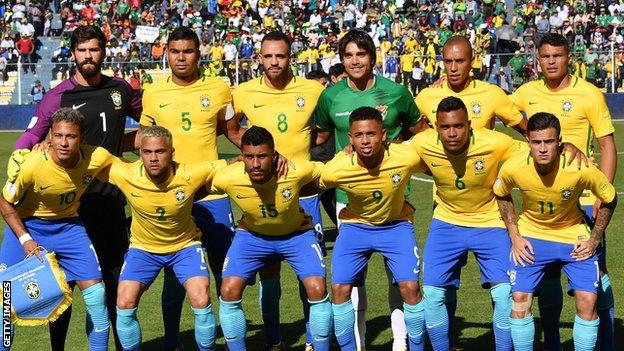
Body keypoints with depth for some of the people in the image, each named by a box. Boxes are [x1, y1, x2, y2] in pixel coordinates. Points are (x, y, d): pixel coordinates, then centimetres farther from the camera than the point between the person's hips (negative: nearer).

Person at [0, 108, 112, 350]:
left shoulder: (98, 158, -23)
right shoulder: (32, 165, -29)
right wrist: (25, 239, -18)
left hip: (68, 225, 2)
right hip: (26, 224, -2)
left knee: (96, 292, -5)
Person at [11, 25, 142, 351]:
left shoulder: (120, 89, 7)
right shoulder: (57, 96, -4)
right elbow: (28, 140, -7)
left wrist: (124, 143, 6)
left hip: (110, 197, 3)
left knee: (117, 278, 10)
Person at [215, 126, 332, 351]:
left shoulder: (297, 171, -32)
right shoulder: (226, 179, -30)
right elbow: (205, 190, -5)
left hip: (296, 233, -1)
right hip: (251, 235, 1)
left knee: (317, 290, -17)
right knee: (229, 291, -14)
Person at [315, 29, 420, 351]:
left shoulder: (396, 92, -3)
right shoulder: (331, 96, 1)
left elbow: (416, 131, 10)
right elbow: (320, 135, 16)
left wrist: (395, 146, -6)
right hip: (348, 194, 1)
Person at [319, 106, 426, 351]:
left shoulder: (406, 158, -27)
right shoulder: (335, 170, -27)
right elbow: (315, 186, -3)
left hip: (396, 225, -1)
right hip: (355, 226, 1)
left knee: (410, 287, -14)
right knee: (340, 288, -11)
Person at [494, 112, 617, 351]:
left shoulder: (582, 170, -28)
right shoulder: (513, 168, -23)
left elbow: (610, 200, -8)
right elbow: (501, 195, 2)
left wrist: (594, 240, -8)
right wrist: (514, 237, -3)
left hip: (574, 236, -1)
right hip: (531, 236, 1)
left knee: (587, 300, -12)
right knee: (519, 297, -10)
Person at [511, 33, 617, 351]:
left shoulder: (589, 94, -6)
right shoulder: (528, 92, 4)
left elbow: (607, 146, -5)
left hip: (582, 198, -3)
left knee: (595, 271, -2)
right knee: (547, 272, 10)